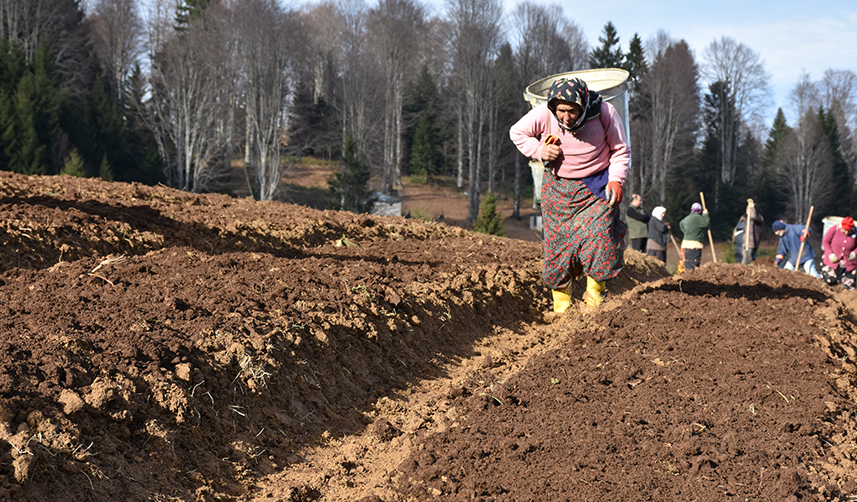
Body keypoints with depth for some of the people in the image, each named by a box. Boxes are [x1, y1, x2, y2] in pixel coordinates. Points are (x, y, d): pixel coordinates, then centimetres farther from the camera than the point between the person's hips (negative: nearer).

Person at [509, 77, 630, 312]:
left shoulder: (604, 112, -18)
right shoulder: (542, 115, -17)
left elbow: (621, 150, -4)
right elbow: (517, 133, 3)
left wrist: (616, 180, -17)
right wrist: (539, 150, -13)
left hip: (597, 185, -1)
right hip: (559, 185, 1)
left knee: (601, 235, -16)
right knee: (558, 240, -1)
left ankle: (595, 292, 3)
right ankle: (561, 301, 13)